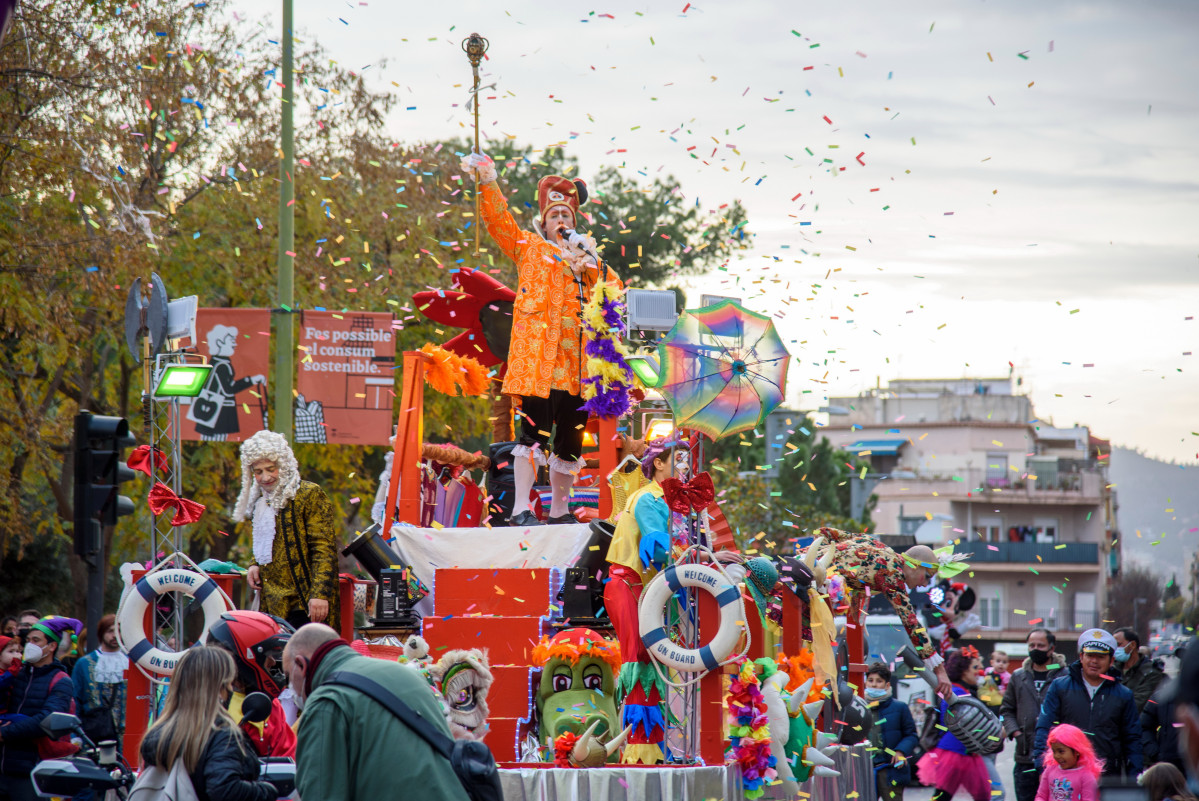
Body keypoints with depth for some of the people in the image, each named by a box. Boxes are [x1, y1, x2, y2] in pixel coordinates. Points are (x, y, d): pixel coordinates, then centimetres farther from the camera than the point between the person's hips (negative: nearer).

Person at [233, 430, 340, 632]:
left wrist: (320, 594, -22)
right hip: (273, 607, 7)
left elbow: (323, 550, -11)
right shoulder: (260, 501, 18)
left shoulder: (310, 496, -4)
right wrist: (255, 566, 10)